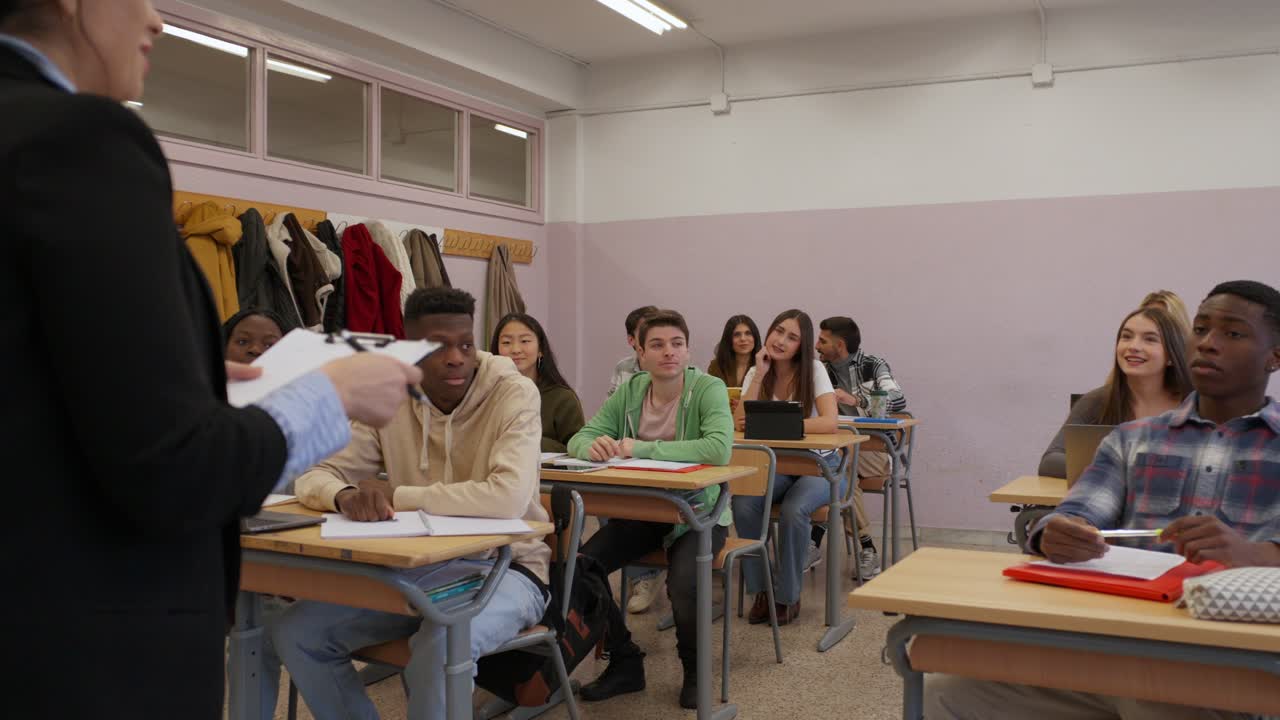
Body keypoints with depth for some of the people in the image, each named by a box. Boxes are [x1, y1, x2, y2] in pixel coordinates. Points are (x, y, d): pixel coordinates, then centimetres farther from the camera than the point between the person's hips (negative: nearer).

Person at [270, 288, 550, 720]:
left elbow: (508, 498, -29)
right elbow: (315, 476, 0)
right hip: (416, 567, 5)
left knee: (441, 645, -35)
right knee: (295, 633, -10)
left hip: (502, 566, -5)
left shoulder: (514, 393, -14)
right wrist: (346, 497, -25)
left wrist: (396, 496, -23)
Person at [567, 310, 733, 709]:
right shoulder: (629, 391, 2)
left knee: (683, 583, -31)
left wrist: (642, 448, -30)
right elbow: (579, 439, 0)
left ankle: (695, 670, 3)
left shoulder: (708, 388, -13)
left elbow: (720, 448, -31)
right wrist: (594, 445, -27)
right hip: (640, 511, 5)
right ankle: (625, 662, 9)